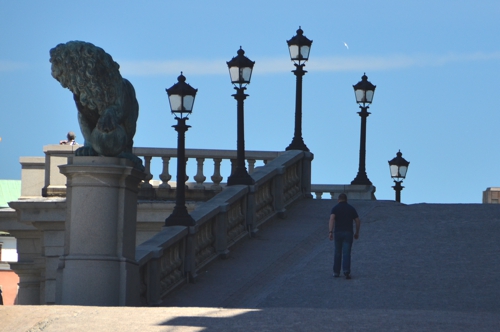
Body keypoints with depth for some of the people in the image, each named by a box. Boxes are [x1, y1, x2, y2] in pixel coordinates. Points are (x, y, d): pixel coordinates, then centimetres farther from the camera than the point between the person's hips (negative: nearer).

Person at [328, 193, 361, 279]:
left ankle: (336, 272, 21)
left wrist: (331, 232, -22)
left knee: (338, 253, 15)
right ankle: (346, 271, -24)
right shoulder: (351, 208, 6)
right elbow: (358, 221, 7)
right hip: (348, 233, 0)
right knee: (346, 253, -6)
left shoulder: (335, 208, 1)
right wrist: (357, 232, 19)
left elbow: (332, 219, -16)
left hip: (338, 233, 0)